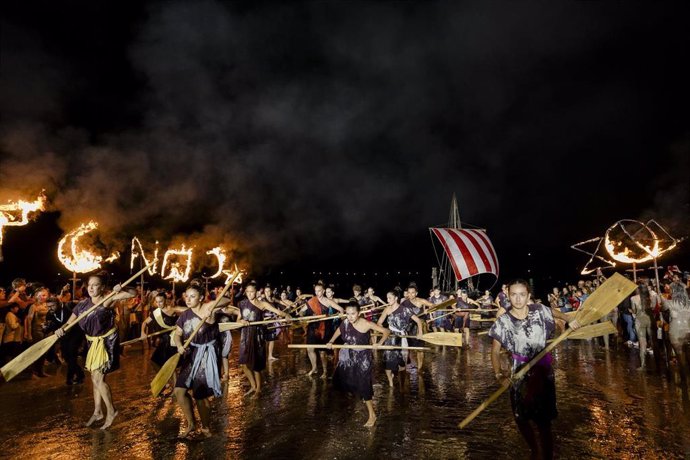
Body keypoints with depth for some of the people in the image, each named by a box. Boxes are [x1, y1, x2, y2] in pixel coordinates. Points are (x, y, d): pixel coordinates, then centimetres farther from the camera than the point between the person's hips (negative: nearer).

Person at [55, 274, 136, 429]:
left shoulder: (108, 299, -17)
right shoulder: (83, 304, 0)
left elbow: (132, 294, -25)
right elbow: (70, 322, -1)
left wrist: (121, 289, -44)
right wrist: (62, 329, -22)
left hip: (107, 341, -7)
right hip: (93, 342, 7)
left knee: (97, 378, -8)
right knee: (96, 378, 17)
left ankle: (111, 411, 8)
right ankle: (97, 412, 31)